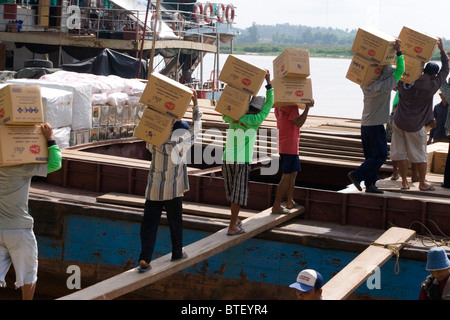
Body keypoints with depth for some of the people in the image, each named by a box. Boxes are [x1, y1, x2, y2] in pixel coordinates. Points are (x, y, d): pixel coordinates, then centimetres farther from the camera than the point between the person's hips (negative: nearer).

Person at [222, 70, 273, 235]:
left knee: (233, 191, 18)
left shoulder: (234, 118, 10)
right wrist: (268, 82, 9)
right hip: (241, 161, -5)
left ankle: (235, 219, 31)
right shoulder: (254, 120, -4)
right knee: (238, 193, 1)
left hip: (227, 159, 6)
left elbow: (225, 115, 34)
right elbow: (269, 104, 4)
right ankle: (232, 227, 2)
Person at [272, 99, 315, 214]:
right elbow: (299, 123, -24)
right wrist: (307, 108, -20)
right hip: (289, 146, -10)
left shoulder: (279, 104, 10)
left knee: (293, 173, 20)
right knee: (287, 176, -5)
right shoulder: (291, 105, -19)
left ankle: (290, 202, 26)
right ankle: (276, 207, -3)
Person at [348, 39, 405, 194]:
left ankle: (370, 184, 12)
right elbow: (400, 70, -14)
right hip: (376, 125, -8)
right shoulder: (385, 86, -18)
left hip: (365, 123, 8)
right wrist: (398, 51, -9)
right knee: (380, 155, -1)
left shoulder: (366, 84, 3)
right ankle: (357, 175, -6)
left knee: (371, 155, 11)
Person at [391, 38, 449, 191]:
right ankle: (422, 183, 20)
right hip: (415, 126, -3)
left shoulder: (405, 82, -8)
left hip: (399, 122, 3)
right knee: (420, 155, 10)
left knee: (401, 153, 11)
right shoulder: (432, 86, -13)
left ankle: (404, 182, 15)